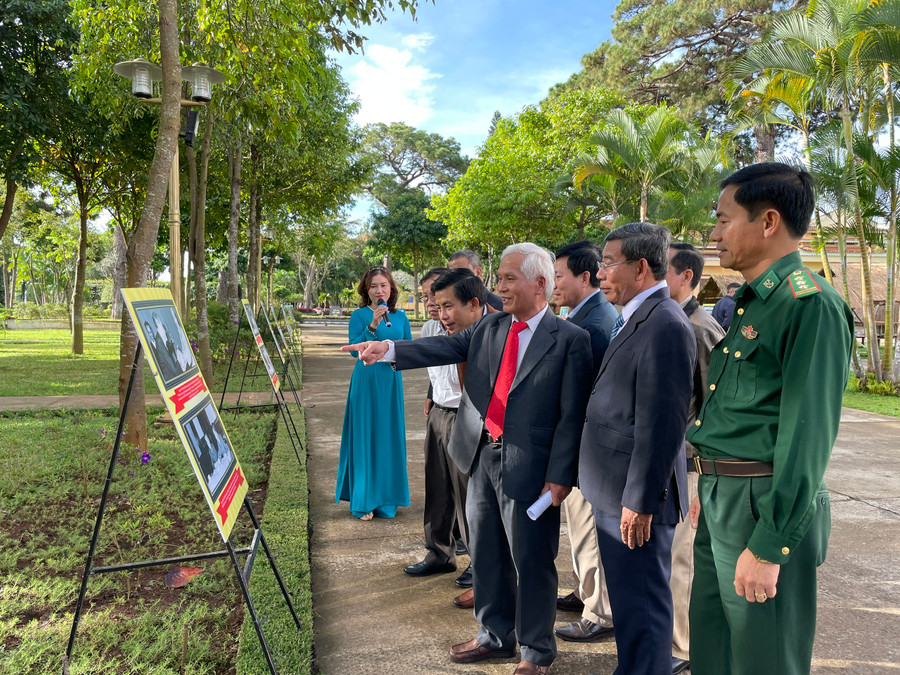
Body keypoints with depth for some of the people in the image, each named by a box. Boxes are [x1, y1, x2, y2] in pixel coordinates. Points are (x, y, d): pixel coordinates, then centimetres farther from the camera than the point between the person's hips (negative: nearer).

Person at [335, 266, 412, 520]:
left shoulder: (400, 317, 9)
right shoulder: (359, 315, -2)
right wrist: (372, 326, -21)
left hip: (391, 382, 4)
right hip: (366, 382, -3)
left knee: (389, 437, 8)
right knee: (365, 438, 0)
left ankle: (386, 499, 21)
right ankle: (363, 502, 11)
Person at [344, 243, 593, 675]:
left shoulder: (569, 340, -9)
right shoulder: (488, 327, 8)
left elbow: (571, 416, -11)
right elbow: (446, 348, -1)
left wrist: (559, 477, -14)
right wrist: (389, 349, -14)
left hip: (528, 468, -6)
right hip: (481, 459, 6)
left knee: (531, 562, 7)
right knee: (486, 555, 19)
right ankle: (495, 636, 40)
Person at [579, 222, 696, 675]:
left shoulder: (665, 325, -19)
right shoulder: (636, 319, 12)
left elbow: (661, 424, -23)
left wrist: (640, 501, -20)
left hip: (635, 499, -10)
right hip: (615, 490, 10)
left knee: (641, 605, 4)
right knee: (628, 599, 22)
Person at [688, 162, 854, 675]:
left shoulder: (811, 304, -16)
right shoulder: (750, 302, 13)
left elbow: (807, 434, -21)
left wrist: (768, 546, -21)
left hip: (766, 506, -9)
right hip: (721, 500, 9)